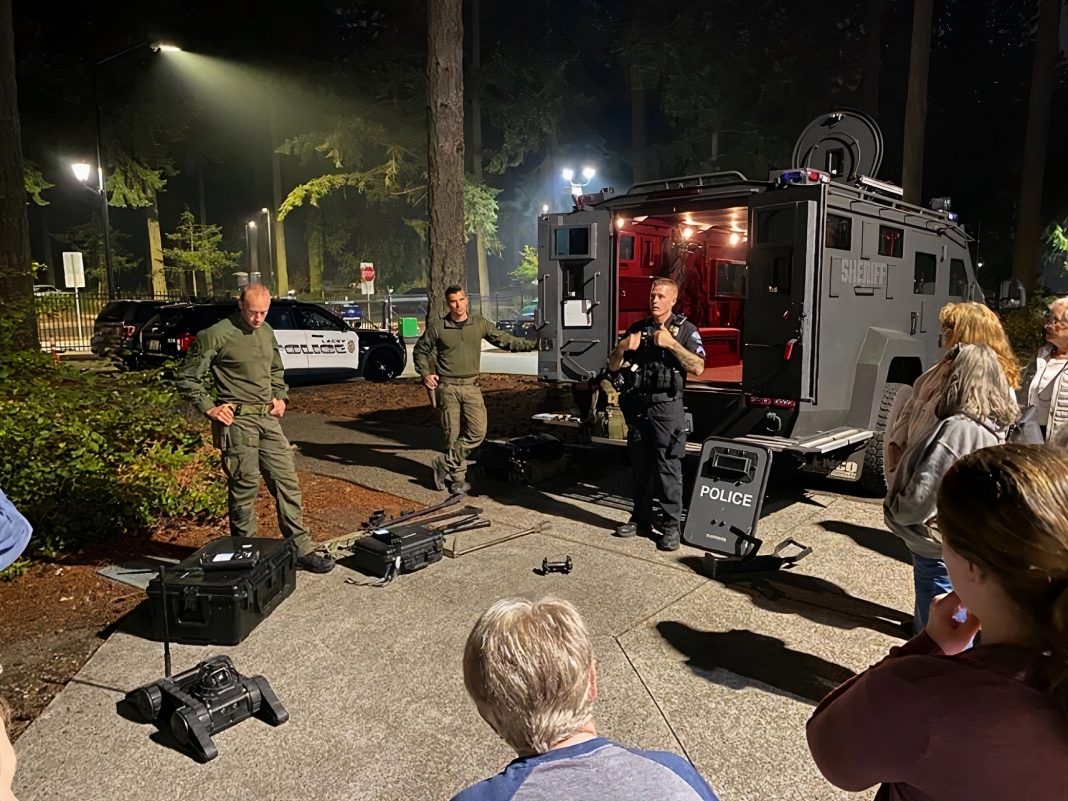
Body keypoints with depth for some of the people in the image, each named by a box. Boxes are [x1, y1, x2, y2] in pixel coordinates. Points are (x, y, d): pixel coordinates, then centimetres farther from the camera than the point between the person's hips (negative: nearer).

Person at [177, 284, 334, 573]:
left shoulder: (266, 332, 12)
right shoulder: (216, 336, -9)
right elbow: (187, 378, -5)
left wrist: (281, 397, 13)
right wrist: (210, 408, -10)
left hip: (268, 419, 6)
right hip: (237, 422, -6)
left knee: (287, 482, 6)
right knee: (244, 489, 2)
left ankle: (301, 549, 14)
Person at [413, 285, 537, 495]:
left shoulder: (480, 323, 5)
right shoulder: (437, 326, 0)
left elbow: (504, 340, 9)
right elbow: (420, 351, 11)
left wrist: (533, 344, 4)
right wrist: (425, 374, -2)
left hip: (471, 387, 2)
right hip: (447, 387, -2)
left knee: (477, 432, -9)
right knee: (453, 434, 1)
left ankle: (445, 465, 6)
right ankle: (458, 479, 13)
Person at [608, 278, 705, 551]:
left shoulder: (685, 329, -1)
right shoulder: (637, 328, 12)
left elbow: (698, 367, -12)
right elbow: (613, 365, 12)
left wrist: (671, 344, -20)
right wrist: (623, 348, -9)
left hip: (667, 408, -5)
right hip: (638, 407, 5)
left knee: (669, 469, -4)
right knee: (640, 467, 12)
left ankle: (671, 526, 4)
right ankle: (641, 520, 23)